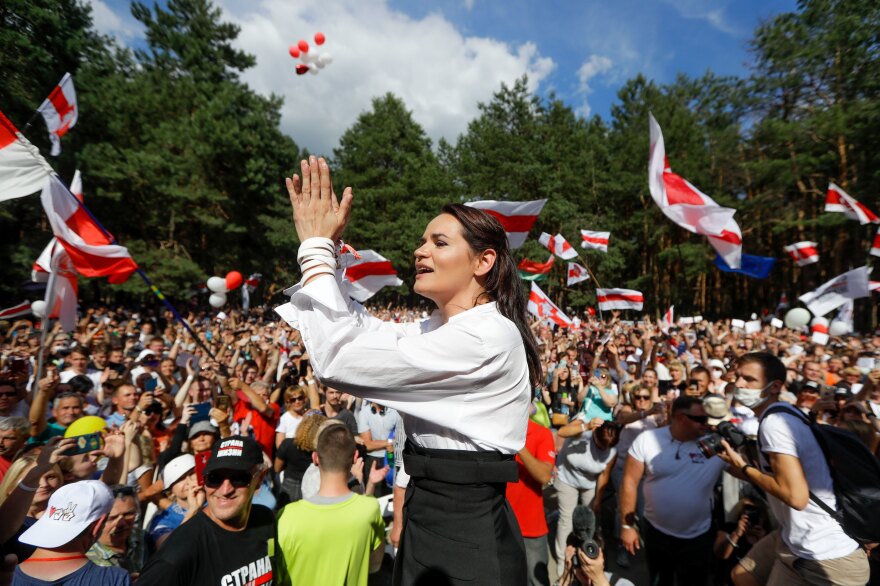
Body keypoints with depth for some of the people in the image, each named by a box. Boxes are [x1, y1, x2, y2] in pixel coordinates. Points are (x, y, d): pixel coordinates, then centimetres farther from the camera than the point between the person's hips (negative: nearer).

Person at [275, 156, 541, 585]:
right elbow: (358, 329, 8)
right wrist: (320, 246, -1)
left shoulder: (488, 336, -26)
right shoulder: (441, 328, 4)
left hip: (467, 537, -8)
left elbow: (338, 359, -28)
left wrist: (317, 247, -19)